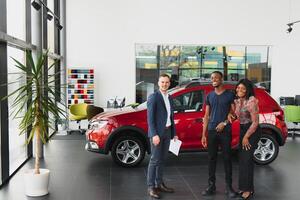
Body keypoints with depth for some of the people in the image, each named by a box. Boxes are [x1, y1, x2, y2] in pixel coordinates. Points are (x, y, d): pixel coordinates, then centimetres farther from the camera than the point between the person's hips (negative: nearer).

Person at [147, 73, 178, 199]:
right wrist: (154, 134, -21)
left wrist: (174, 133, 13)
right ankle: (151, 187, 4)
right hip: (157, 133, -7)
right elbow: (150, 118, -14)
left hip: (167, 132, 7)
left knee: (162, 159, 13)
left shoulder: (169, 98, 13)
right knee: (155, 160, -4)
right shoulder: (153, 97, -9)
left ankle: (159, 184, 22)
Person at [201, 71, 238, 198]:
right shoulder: (209, 96, 11)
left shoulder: (230, 95, 1)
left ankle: (229, 187, 10)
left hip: (225, 131, -3)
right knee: (211, 159, 5)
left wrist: (225, 123, -15)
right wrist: (203, 134, 6)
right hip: (211, 131, 3)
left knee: (227, 158, 1)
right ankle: (211, 186, 14)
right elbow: (206, 116, 11)